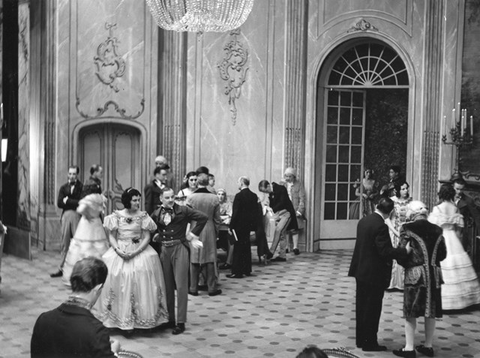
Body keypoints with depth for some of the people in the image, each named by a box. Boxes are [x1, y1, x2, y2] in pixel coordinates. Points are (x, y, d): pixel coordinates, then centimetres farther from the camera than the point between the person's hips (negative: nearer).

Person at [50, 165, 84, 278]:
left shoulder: (82, 187, -1)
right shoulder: (63, 188, 13)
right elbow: (59, 203, 3)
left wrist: (67, 201, -5)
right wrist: (74, 204, -6)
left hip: (77, 216, -4)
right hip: (66, 216, 4)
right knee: (64, 244, 8)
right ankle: (61, 269, 12)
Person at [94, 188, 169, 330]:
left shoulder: (143, 216, 2)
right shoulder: (117, 216, 3)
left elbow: (146, 237, -2)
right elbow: (112, 236, 5)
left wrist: (136, 252, -15)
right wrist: (118, 250, -13)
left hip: (139, 251, 0)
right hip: (119, 252, 1)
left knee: (141, 283, -10)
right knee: (118, 282, -7)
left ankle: (139, 318, -3)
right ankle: (121, 318, 1)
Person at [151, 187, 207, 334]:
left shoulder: (183, 210, -5)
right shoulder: (156, 214, 7)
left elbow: (203, 217, -7)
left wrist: (193, 234, -4)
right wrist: (156, 235, 3)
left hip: (179, 248, -4)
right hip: (164, 250, 4)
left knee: (181, 285, -6)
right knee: (167, 286, 10)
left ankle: (181, 322, -2)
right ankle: (169, 319, 20)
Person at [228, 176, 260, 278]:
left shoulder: (239, 196, -15)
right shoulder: (254, 196, 5)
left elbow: (235, 213, -16)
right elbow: (256, 212, 9)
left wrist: (231, 226, -12)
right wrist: (254, 224, 15)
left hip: (239, 225, -7)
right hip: (249, 224, 7)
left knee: (238, 249, -3)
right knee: (247, 247, 16)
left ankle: (237, 272, -2)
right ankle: (247, 270, 22)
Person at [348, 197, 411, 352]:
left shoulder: (363, 220, 5)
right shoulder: (380, 226, -21)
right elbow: (385, 251, -24)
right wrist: (405, 250, -20)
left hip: (360, 270, 8)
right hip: (374, 273, -8)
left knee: (362, 306, 15)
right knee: (372, 308, 2)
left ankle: (361, 339, 24)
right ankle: (370, 343, 10)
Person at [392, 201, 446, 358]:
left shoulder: (408, 229, -7)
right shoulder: (436, 230, 6)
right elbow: (442, 254, 7)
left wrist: (405, 263, 9)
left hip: (415, 274, -4)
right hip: (434, 275, 4)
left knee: (411, 312, 4)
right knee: (431, 311, 13)